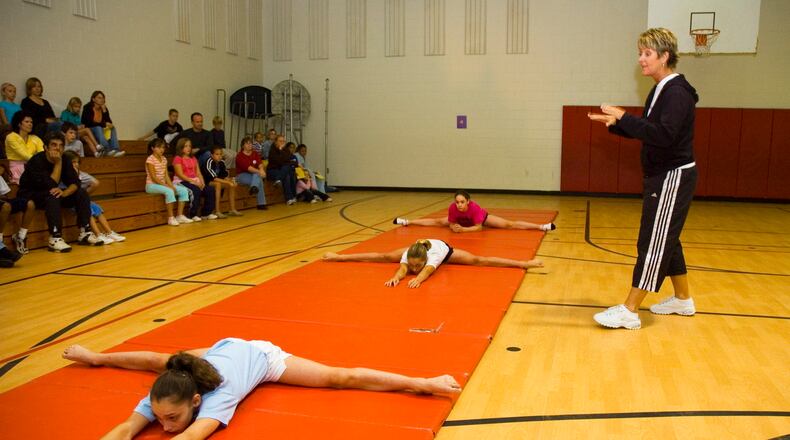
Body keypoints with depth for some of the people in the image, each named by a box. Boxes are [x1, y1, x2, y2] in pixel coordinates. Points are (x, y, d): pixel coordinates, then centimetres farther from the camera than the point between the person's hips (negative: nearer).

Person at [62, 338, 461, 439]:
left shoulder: (217, 395, -45)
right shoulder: (166, 392, -32)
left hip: (262, 357, -5)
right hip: (226, 348, 6)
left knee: (341, 379, -10)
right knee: (160, 363, 27)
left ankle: (424, 383, -6)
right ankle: (97, 356, 55)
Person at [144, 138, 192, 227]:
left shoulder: (164, 159, 11)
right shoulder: (150, 159, -11)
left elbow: (166, 175, 7)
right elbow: (153, 177, -17)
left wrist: (171, 186, -9)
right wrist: (167, 186, -21)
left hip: (163, 184, 8)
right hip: (152, 185, -8)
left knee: (184, 190, -8)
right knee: (169, 191, -35)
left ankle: (180, 216, -8)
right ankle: (171, 218, -28)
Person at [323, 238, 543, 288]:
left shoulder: (433, 255, -47)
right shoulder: (410, 254, -41)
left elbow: (427, 269, -65)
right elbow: (403, 267, -56)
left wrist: (418, 278, -85)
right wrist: (395, 277, -78)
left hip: (444, 249, -3)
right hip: (417, 246, 3)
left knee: (478, 261, -9)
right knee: (383, 257, 5)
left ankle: (524, 263, -5)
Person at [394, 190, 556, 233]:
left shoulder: (475, 208, -43)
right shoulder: (452, 208, -34)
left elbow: (478, 227, -35)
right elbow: (451, 224, -18)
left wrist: (463, 229, -42)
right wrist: (454, 227, -39)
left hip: (484, 218, -3)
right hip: (461, 222, 4)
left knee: (509, 225, -11)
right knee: (438, 222, 10)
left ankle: (542, 226, -11)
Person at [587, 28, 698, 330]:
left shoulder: (677, 92, -17)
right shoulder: (661, 91, 12)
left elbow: (664, 135, -29)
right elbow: (648, 132, 18)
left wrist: (624, 117, -27)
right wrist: (616, 123, 5)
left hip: (673, 178, -10)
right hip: (661, 177, 10)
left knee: (653, 243, -8)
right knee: (665, 240, 17)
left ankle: (629, 311, -5)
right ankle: (683, 300, 32)